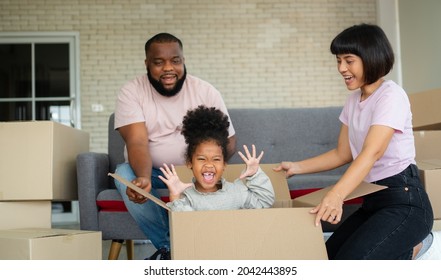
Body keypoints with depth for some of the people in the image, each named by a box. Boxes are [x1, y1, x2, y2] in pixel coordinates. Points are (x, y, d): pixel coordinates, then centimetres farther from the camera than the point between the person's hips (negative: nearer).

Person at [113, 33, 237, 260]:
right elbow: (137, 141, -21)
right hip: (150, 172, 0)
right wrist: (143, 178, -44)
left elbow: (228, 142, -6)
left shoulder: (206, 92, -4)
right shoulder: (131, 92, -8)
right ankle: (168, 247, -18)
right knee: (124, 173, -31)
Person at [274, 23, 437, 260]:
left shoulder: (391, 95, -15)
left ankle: (414, 246, 4)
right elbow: (342, 154, 17)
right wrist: (296, 167, 7)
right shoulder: (353, 100, 11)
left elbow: (372, 152, -31)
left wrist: (336, 195, -46)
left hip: (403, 200, -8)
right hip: (373, 200, 8)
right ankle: (405, 242, 14)